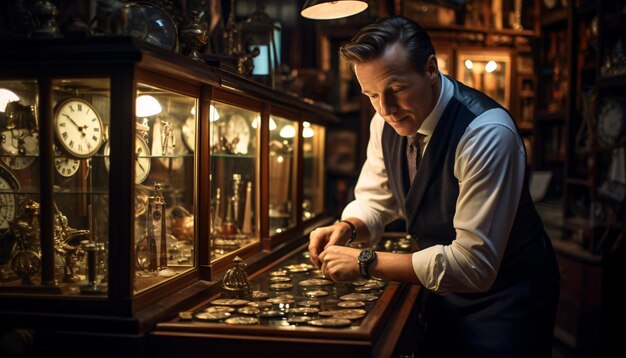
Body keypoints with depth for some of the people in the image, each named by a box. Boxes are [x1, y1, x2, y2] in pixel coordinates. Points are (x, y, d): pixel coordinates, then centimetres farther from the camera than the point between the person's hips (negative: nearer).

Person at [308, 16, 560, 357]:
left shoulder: (487, 133, -31)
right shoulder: (385, 121, -10)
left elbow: (473, 264, -31)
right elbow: (375, 199, 6)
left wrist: (365, 262, -31)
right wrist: (347, 227, -17)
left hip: (504, 298, -6)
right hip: (442, 289, 6)